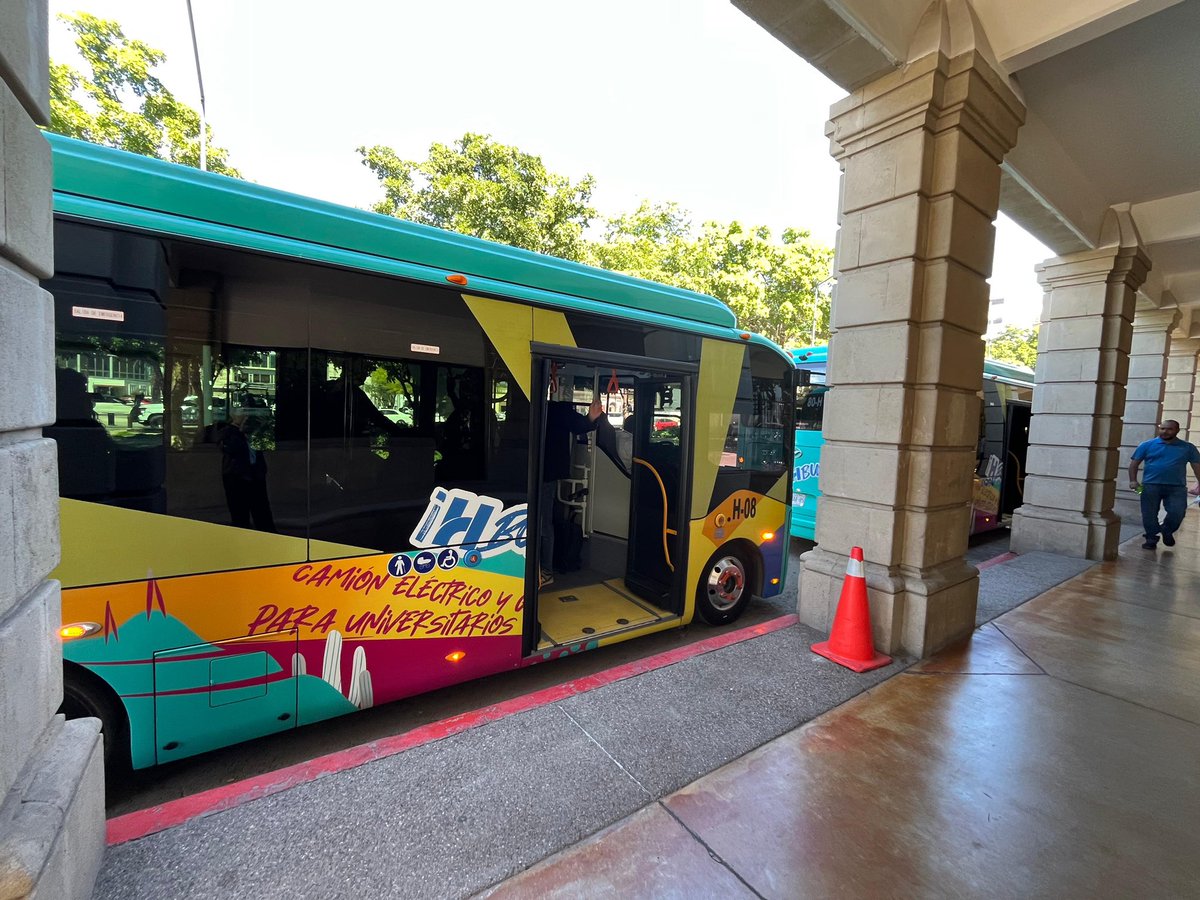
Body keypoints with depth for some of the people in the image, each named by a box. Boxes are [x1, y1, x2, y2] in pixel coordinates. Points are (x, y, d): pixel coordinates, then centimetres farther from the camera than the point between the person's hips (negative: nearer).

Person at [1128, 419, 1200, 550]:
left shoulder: (1188, 448, 8)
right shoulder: (1147, 445, 3)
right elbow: (1134, 463, 3)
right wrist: (1133, 480, -7)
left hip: (1177, 487, 1)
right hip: (1151, 486, -1)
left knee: (1177, 513, -7)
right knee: (1149, 515, 3)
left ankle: (1167, 532, 22)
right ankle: (1151, 539, 17)